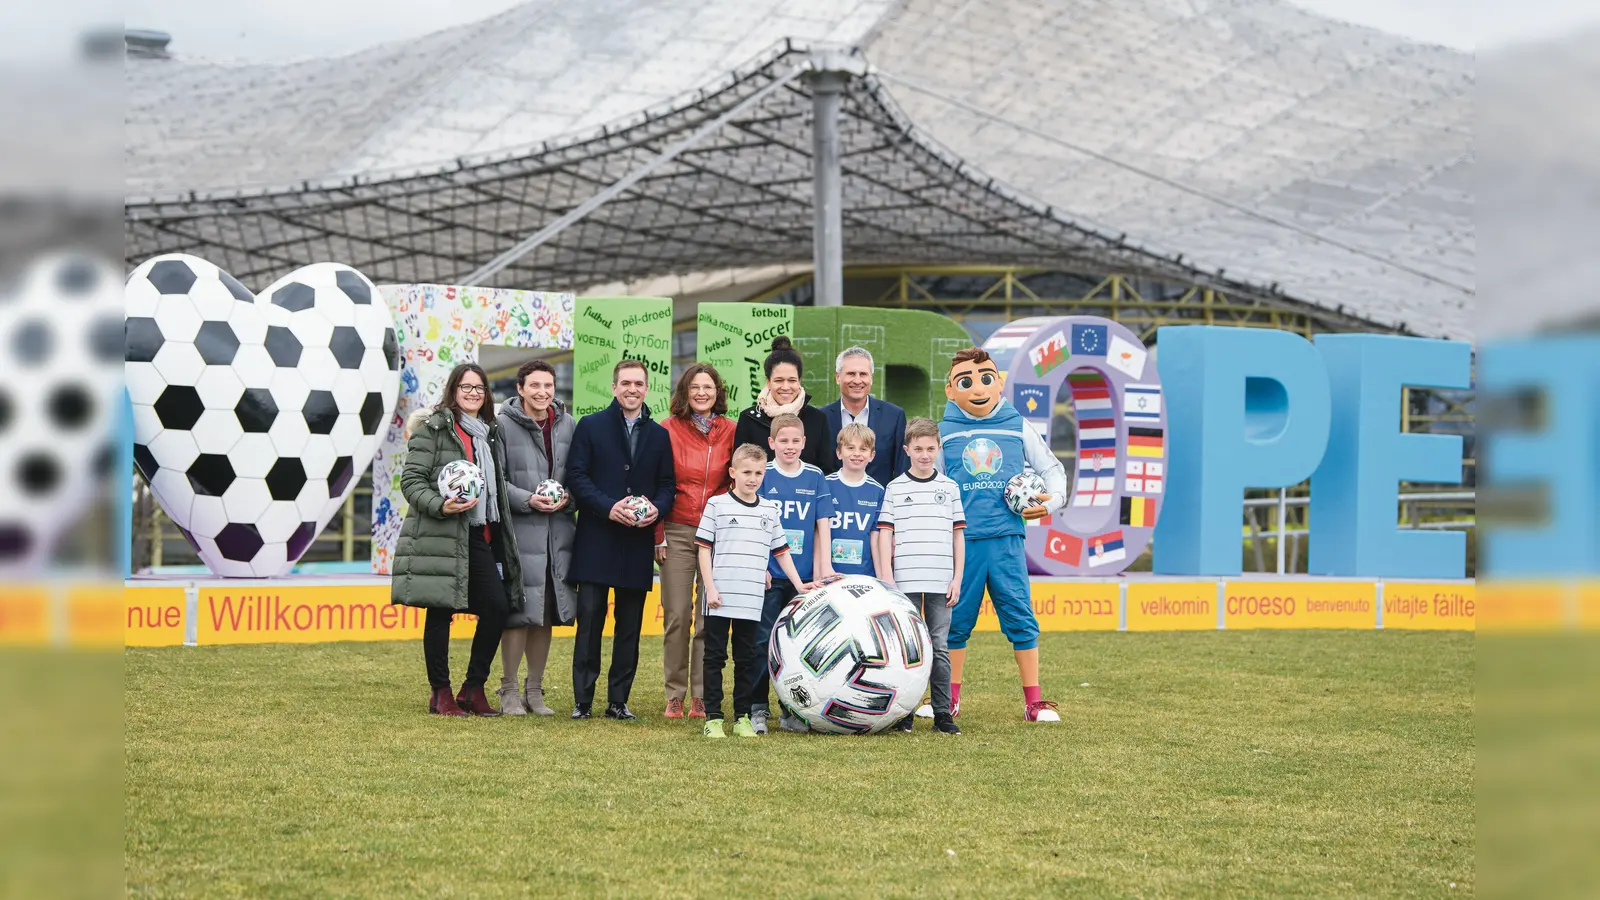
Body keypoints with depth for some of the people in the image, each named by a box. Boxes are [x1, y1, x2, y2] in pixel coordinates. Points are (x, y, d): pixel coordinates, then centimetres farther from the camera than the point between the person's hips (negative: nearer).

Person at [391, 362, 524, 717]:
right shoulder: (433, 428, -4)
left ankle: (473, 688, 8)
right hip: (440, 536, -6)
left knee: (498, 607, -3)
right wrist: (440, 505, -24)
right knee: (440, 612, -1)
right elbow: (411, 479, -9)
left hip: (479, 535, 6)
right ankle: (440, 692, 8)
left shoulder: (490, 434, 18)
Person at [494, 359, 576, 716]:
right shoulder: (504, 425, -5)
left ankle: (535, 690, 19)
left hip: (558, 531, 4)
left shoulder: (568, 425, 8)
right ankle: (509, 691, 5)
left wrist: (567, 498, -6)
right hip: (519, 529, -4)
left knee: (546, 613, 9)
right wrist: (527, 500, -16)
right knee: (519, 611, -5)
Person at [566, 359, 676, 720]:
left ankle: (619, 700, 11)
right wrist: (608, 506, -16)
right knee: (590, 620, -5)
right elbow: (576, 475, -3)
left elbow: (667, 483, 13)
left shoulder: (658, 435, 14)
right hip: (596, 541, -3)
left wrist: (657, 508, -9)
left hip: (639, 540, 3)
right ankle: (582, 700, -1)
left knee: (630, 625, 5)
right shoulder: (590, 427, 4)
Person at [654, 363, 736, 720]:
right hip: (677, 531, -1)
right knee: (676, 616, -2)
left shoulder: (731, 431, 5)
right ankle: (674, 696, 6)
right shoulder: (670, 430, 2)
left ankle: (702, 697, 6)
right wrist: (658, 535, -1)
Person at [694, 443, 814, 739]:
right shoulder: (717, 505, -1)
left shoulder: (769, 510, 11)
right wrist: (710, 588, -8)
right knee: (714, 657, 2)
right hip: (719, 599, -3)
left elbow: (781, 550, 19)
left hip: (752, 600, 3)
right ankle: (712, 717, 5)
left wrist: (798, 583, 14)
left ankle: (743, 717, 14)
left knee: (747, 659, 8)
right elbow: (704, 548, -2)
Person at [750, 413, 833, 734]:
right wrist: (758, 567, -7)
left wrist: (823, 566, -2)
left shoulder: (815, 477, 5)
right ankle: (758, 708, 5)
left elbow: (822, 524, 5)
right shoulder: (763, 476, -1)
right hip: (770, 574, -2)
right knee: (764, 642, -1)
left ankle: (793, 711, 14)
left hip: (804, 575, 2)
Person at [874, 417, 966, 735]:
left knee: (940, 648, 2)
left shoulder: (949, 488, 10)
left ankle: (943, 713, 6)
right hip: (904, 583, -1)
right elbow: (885, 534, 3)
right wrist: (886, 577, -5)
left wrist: (957, 578, 4)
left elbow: (958, 535, 11)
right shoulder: (895, 489, 5)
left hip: (941, 584, 1)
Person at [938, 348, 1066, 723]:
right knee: (956, 619, 5)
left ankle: (1033, 700, 4)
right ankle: (949, 698, 18)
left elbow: (1052, 468, 17)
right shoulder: (944, 433, 7)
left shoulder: (1018, 428, 8)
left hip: (1006, 540, 0)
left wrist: (1051, 501, -1)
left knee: (1020, 618, -2)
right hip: (961, 541, 0)